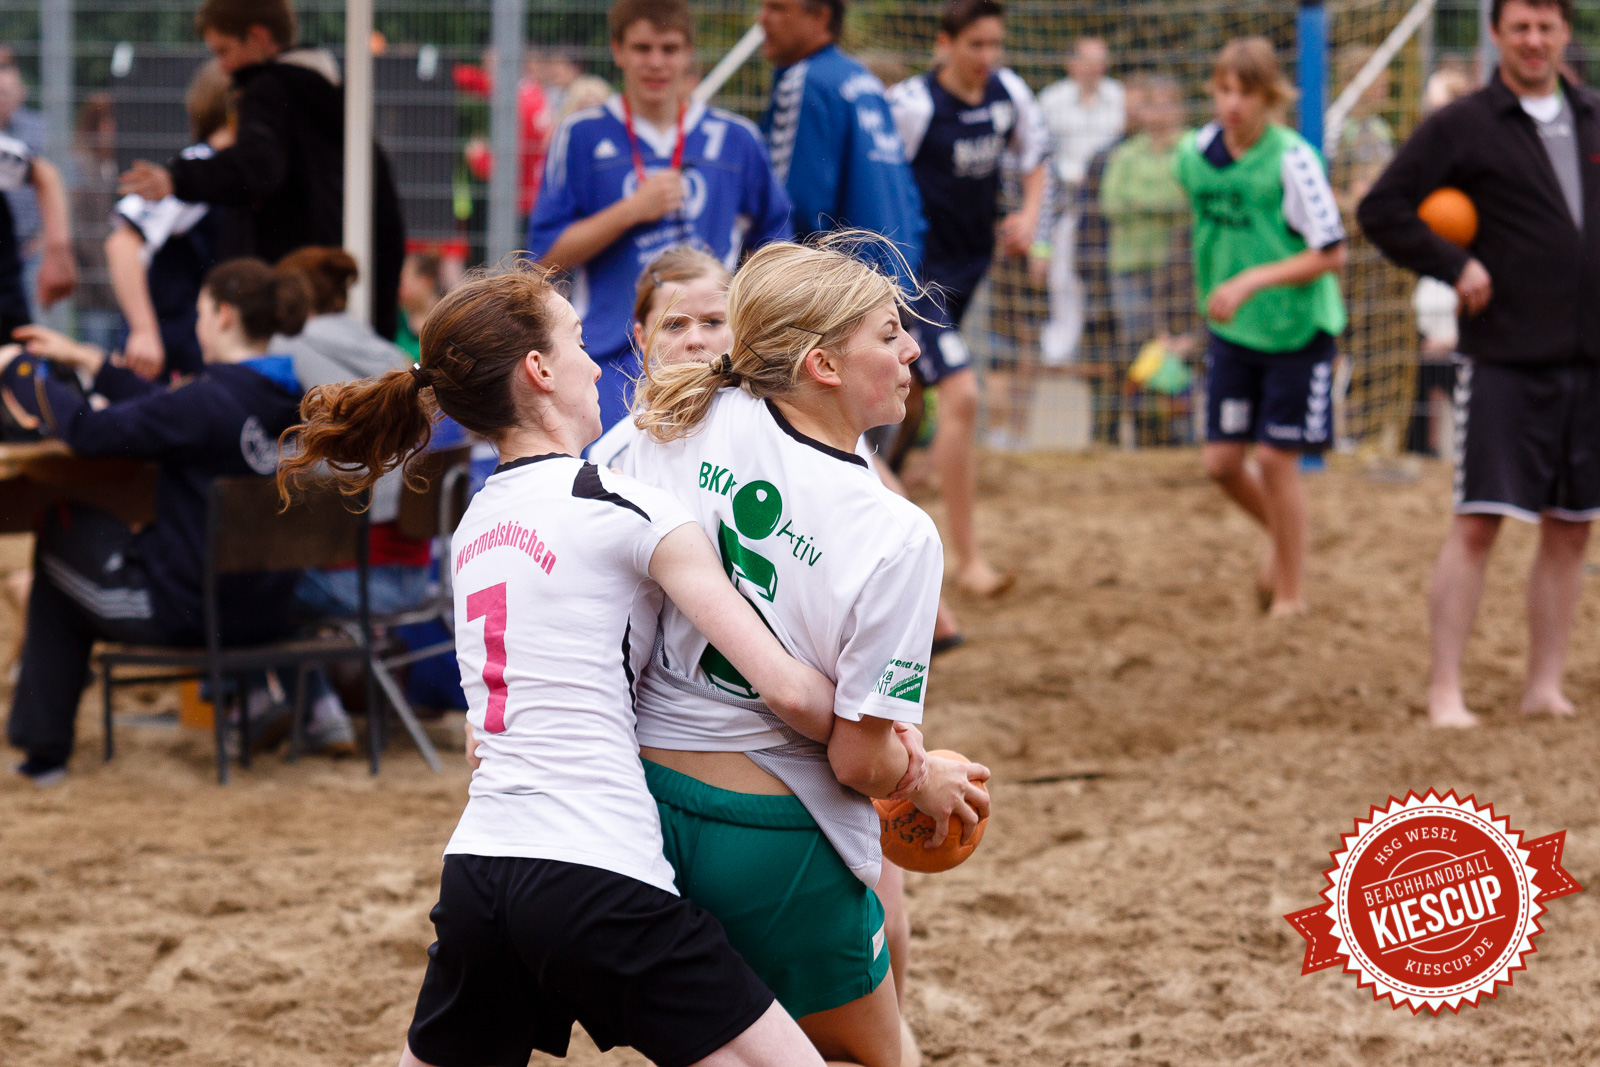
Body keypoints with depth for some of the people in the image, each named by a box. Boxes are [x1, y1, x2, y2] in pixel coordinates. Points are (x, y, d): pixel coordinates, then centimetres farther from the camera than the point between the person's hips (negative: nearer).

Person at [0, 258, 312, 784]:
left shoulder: (212, 401, -24)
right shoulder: (289, 400, 0)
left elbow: (89, 430, -19)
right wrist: (89, 362, 19)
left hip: (188, 615, -8)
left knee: (59, 540, 19)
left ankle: (43, 746, 29)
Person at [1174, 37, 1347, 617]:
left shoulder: (1292, 160, -21)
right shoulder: (1194, 153, -4)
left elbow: (1332, 254, -20)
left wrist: (1252, 281, -27)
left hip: (1297, 330, -5)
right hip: (1232, 329, 5)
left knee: (1276, 459, -4)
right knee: (1221, 460, 4)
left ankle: (1291, 592, 12)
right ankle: (1281, 536, 34)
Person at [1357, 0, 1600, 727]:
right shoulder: (1462, 127, -2)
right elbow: (1381, 210, -4)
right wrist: (1454, 266, -11)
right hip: (1504, 359, -5)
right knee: (1477, 524, -7)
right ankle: (1444, 692, -3)